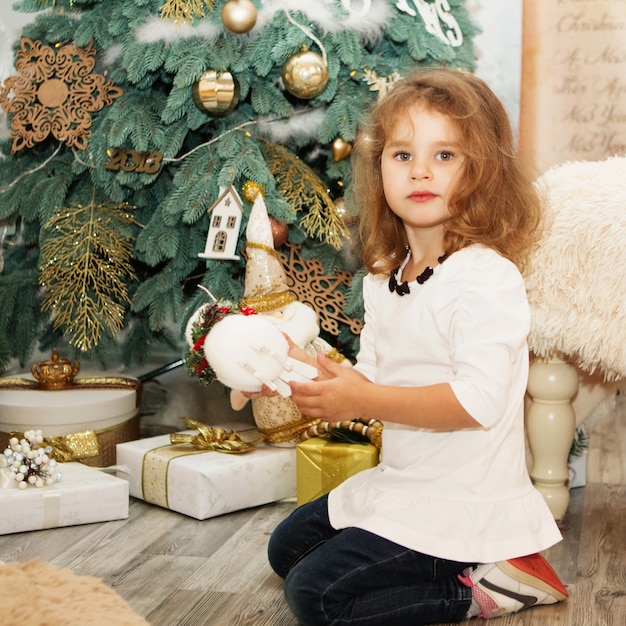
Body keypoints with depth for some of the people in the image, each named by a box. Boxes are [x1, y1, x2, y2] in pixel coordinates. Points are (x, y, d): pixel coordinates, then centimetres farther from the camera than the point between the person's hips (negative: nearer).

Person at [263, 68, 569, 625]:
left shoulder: (487, 277, -21)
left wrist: (362, 401, -27)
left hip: (461, 508, -9)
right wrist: (312, 371, -8)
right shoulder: (384, 280, 6)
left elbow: (477, 400, -28)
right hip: (402, 484, 9)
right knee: (288, 547, 22)